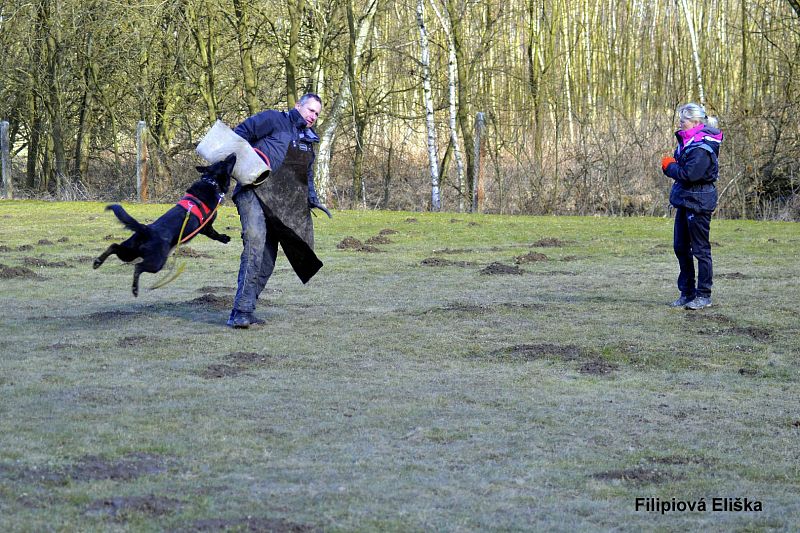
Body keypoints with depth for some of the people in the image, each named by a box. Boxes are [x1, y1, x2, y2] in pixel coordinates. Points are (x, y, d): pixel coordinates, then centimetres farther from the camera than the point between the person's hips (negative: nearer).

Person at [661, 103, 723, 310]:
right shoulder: (687, 141, 12)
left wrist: (669, 167, -10)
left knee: (701, 249, -2)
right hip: (685, 201, 10)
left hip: (699, 203, -10)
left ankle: (704, 295, 5)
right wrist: (672, 165, -1)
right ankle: (687, 293, 20)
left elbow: (690, 174, -26)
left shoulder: (702, 147, -19)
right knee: (681, 247, 12)